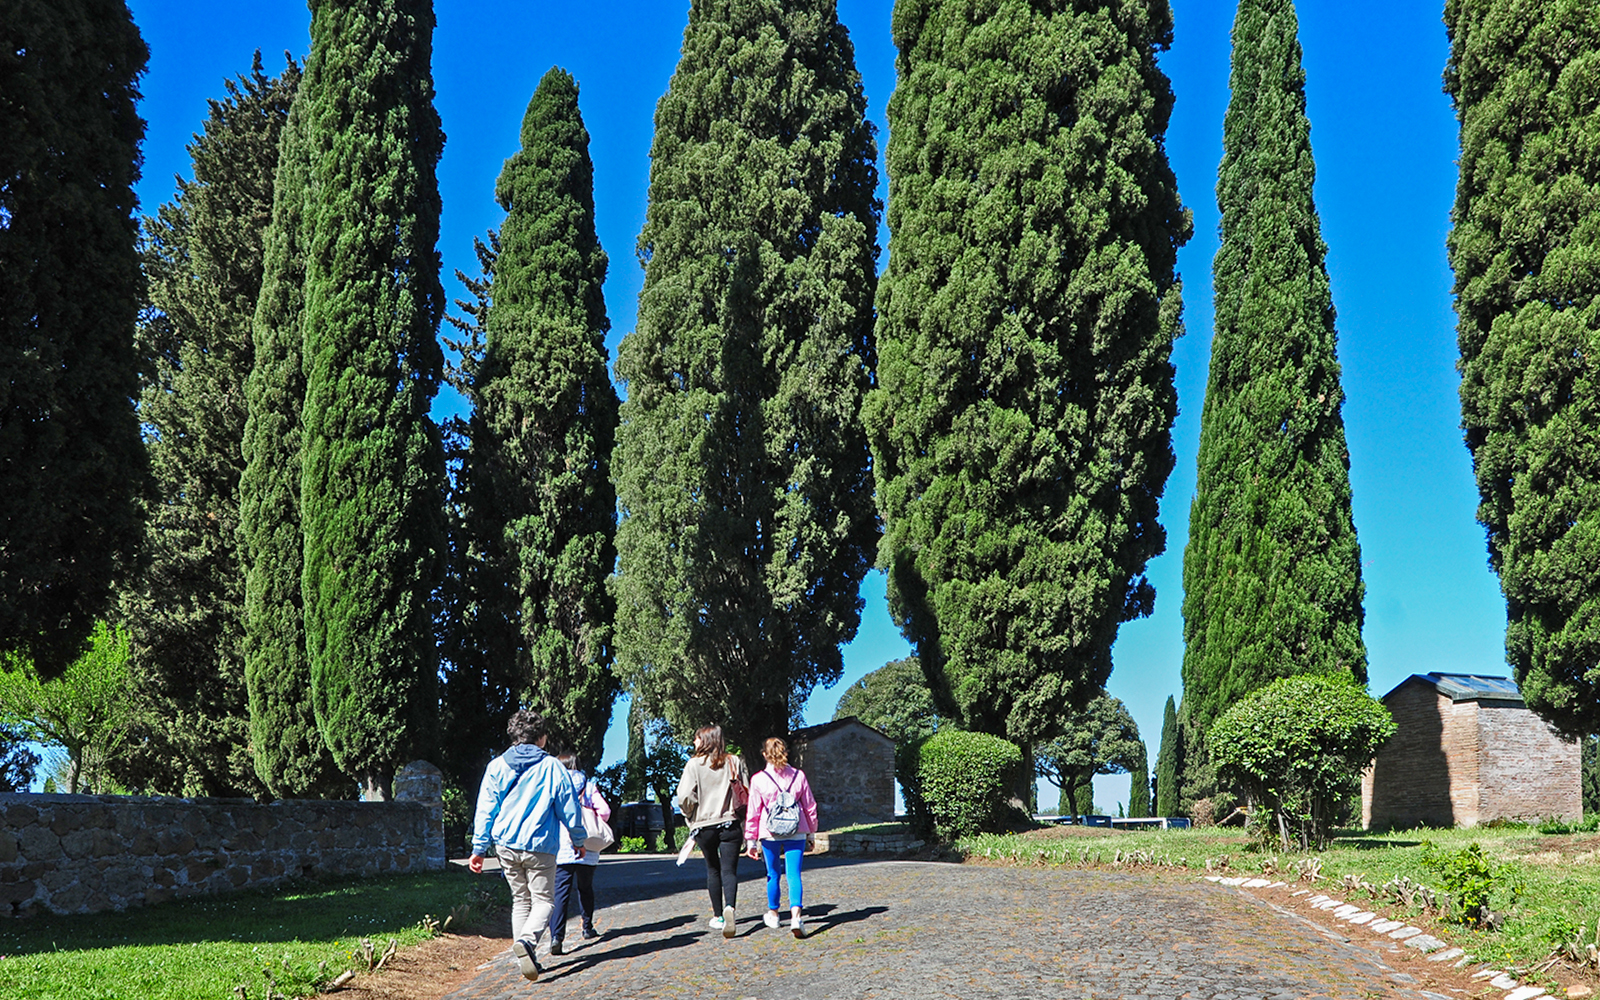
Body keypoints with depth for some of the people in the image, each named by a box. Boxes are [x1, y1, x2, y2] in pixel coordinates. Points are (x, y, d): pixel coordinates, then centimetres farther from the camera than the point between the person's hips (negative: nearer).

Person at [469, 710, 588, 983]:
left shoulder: (497, 766, 5)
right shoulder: (551, 767, -2)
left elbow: (485, 810, 4)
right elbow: (569, 808, 3)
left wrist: (479, 848, 8)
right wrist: (579, 840, 16)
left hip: (505, 844, 3)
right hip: (540, 846, -3)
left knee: (520, 900, 17)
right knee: (543, 900, 5)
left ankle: (526, 959, 13)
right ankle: (526, 941, -23)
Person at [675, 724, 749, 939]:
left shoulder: (695, 764, -5)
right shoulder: (734, 762, 3)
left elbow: (685, 797, -11)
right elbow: (746, 794, 4)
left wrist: (691, 817, 7)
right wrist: (743, 824, 12)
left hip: (705, 825, -1)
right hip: (731, 824, 1)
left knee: (713, 870, 15)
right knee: (729, 870, -2)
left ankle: (718, 916, 21)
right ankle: (729, 907, -27)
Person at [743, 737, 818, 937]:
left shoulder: (758, 779, -2)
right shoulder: (798, 775, 4)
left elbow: (753, 812, 0)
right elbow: (810, 806, 10)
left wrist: (751, 840, 7)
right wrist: (811, 833, 21)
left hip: (770, 834, -1)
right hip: (796, 833, 1)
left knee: (773, 874, 16)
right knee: (793, 875, -4)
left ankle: (773, 914, 32)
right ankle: (796, 915, -23)